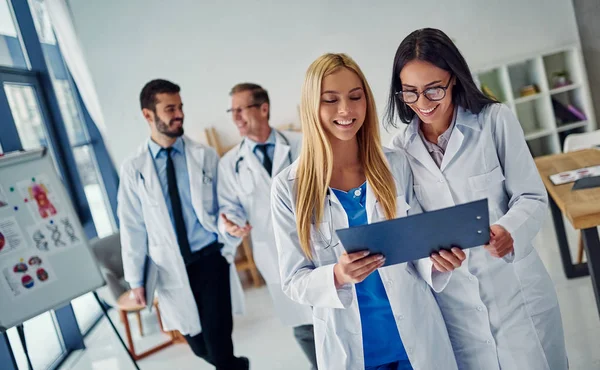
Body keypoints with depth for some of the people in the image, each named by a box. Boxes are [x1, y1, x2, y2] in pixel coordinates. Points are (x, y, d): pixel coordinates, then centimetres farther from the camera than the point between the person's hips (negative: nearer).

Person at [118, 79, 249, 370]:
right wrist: (136, 279, 2)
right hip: (170, 268, 1)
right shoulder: (134, 168, -1)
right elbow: (132, 226, 2)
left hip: (210, 258, -1)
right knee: (198, 344, 14)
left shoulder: (205, 156, 0)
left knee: (217, 340, -2)